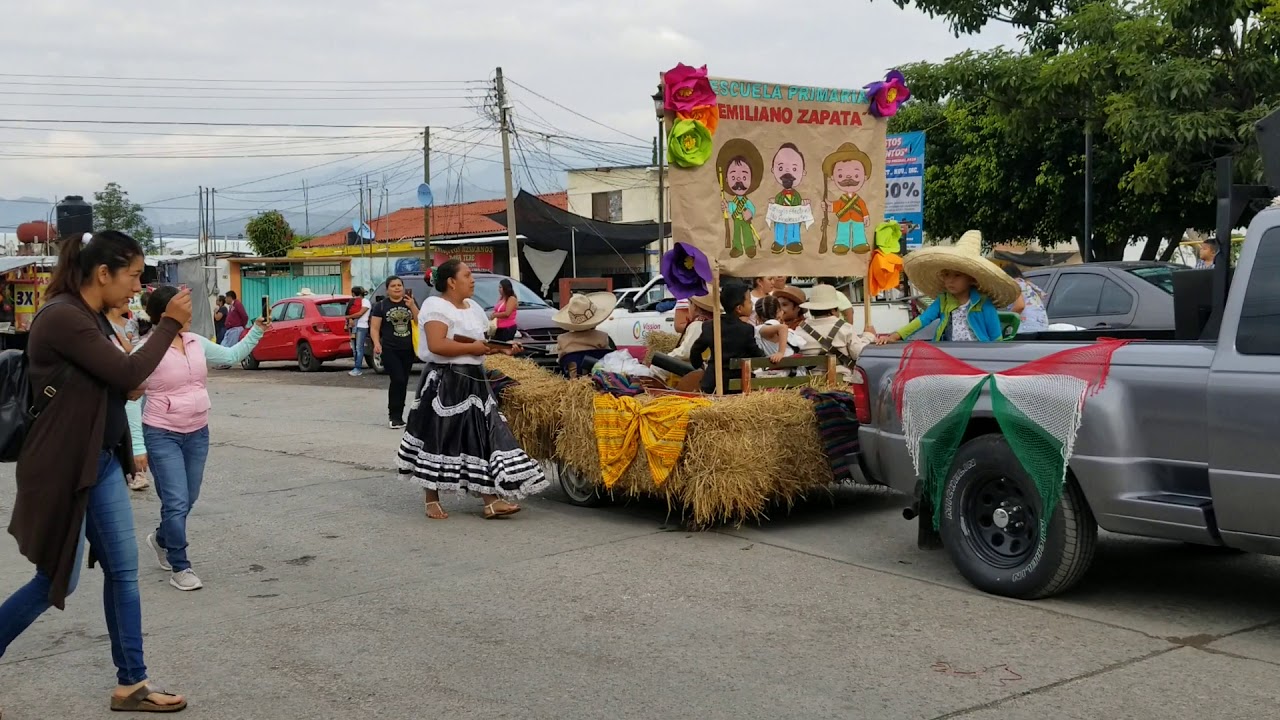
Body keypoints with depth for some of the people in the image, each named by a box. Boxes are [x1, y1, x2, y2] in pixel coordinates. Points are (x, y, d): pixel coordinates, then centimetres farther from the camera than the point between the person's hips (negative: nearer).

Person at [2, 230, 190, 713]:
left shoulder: (93, 318, 10)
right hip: (63, 467, -9)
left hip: (102, 460, 9)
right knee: (58, 580, 1)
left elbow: (116, 382, 15)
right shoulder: (61, 317, -21)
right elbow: (129, 372, -22)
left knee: (123, 569, 9)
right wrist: (169, 323, -12)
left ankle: (131, 684, 16)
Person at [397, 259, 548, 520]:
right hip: (445, 382, -8)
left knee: (484, 437, 1)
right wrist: (472, 348, -18)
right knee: (438, 439, -2)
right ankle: (432, 501, 10)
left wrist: (501, 348, 4)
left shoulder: (473, 308, 17)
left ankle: (491, 501, 1)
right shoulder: (435, 306, -10)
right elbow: (436, 345, -23)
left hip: (474, 381, 8)